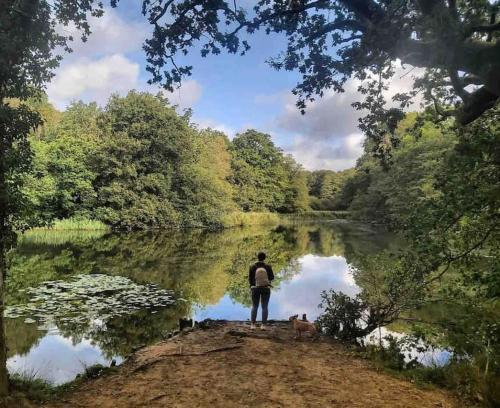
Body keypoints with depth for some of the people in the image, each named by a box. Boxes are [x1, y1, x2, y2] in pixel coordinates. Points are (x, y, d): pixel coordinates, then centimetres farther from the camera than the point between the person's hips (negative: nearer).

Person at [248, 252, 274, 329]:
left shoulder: (252, 267, -8)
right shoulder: (268, 266, -9)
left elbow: (250, 279, -4)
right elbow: (271, 277, 1)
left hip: (255, 288, 0)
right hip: (266, 288, 0)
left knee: (254, 307, 10)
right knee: (264, 307, 7)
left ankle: (253, 325, 5)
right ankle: (263, 325, 2)